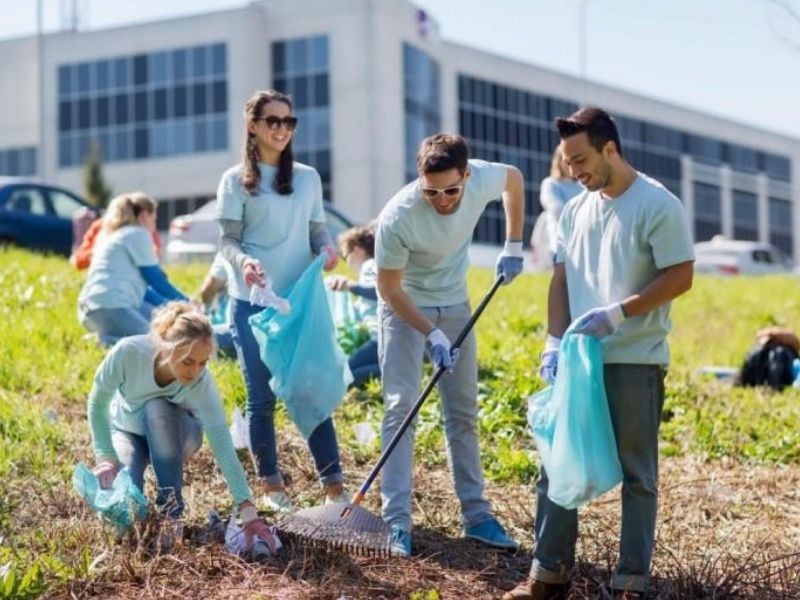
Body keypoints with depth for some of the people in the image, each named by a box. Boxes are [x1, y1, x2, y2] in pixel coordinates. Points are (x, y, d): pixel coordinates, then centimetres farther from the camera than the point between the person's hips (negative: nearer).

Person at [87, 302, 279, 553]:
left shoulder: (201, 384, -35)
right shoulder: (128, 352, -36)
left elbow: (223, 448, -39)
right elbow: (97, 403, -18)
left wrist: (248, 512, -47)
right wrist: (105, 457, -25)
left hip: (174, 434, 0)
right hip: (127, 431, 0)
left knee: (158, 409, -37)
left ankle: (171, 512, -24)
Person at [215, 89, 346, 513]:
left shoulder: (307, 178, 10)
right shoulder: (236, 180, 0)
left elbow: (317, 229, 13)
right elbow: (227, 240, -3)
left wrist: (327, 248, -10)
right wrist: (243, 261, -25)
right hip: (252, 303, -2)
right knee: (262, 397, 4)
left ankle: (333, 486, 1)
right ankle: (271, 485, 18)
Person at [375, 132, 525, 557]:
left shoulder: (482, 179, -23)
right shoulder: (397, 218, -33)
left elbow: (514, 178, 3)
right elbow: (389, 288, -21)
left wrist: (513, 246, 1)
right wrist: (431, 334, -27)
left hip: (454, 306, 4)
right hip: (405, 307, -4)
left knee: (464, 412, 8)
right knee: (401, 407, -12)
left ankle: (476, 516, 15)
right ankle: (397, 523, -10)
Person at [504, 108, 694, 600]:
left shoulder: (658, 205, -9)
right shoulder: (575, 211, 11)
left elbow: (680, 277, -13)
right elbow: (561, 280, 13)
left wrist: (618, 313, -20)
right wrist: (555, 343, 1)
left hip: (636, 362, -6)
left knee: (636, 473, 3)